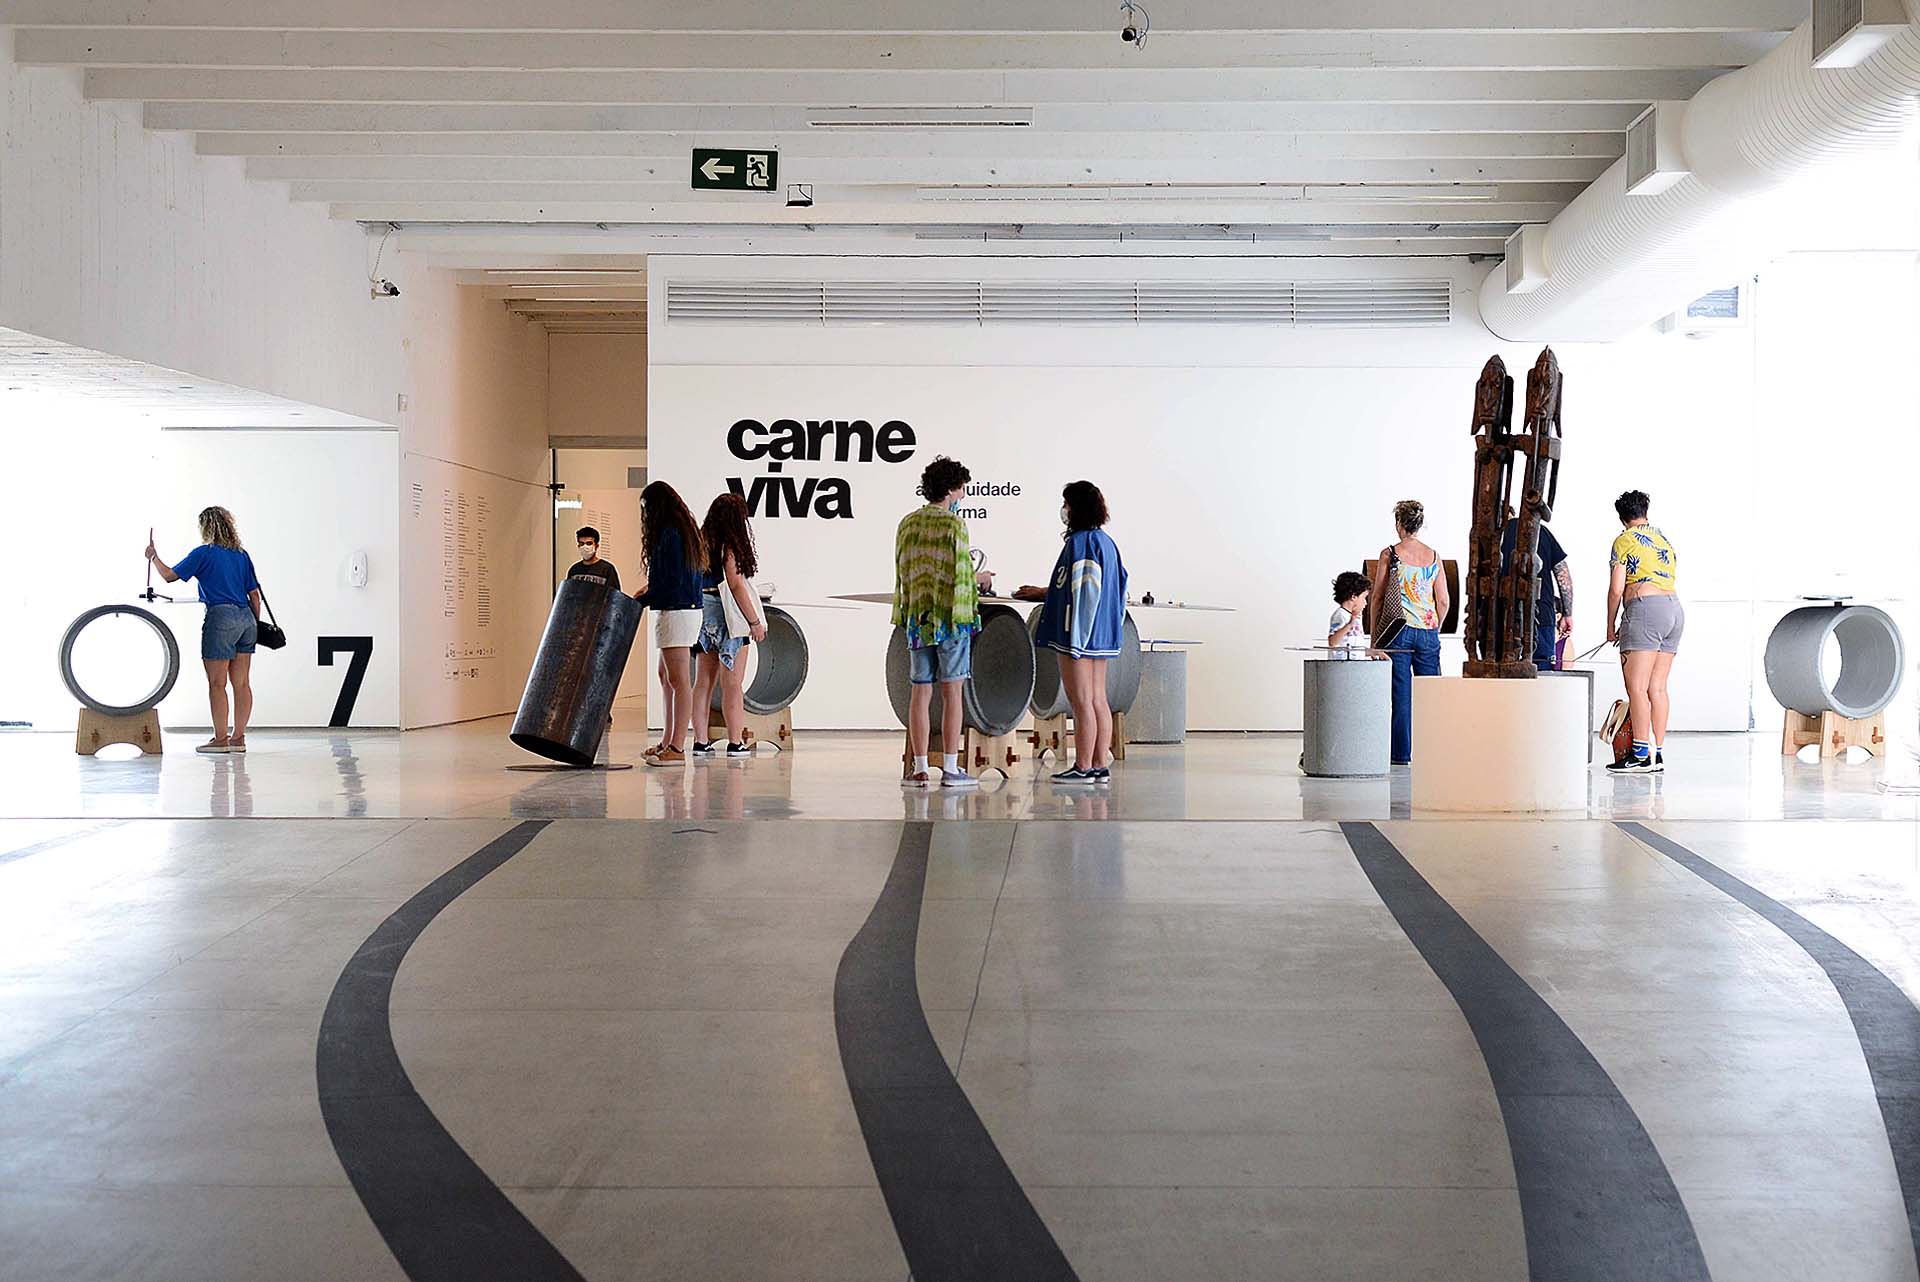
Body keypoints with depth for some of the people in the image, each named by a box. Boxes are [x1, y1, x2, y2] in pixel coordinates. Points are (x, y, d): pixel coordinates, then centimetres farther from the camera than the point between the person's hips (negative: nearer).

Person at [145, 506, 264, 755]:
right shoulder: (242, 555, 13)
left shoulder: (204, 553, -4)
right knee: (242, 683, 7)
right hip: (246, 617, 6)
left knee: (217, 683, -1)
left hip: (221, 618, -6)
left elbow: (170, 575, -1)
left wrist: (154, 557, 16)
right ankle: (239, 737, 9)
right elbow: (254, 594, 12)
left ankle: (220, 738, 0)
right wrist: (256, 626, 18)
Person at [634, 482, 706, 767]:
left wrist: (640, 601, -11)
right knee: (666, 678, 16)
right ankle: (667, 742, 22)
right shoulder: (684, 530, 14)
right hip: (687, 609, 10)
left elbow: (671, 584, -19)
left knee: (678, 681, -8)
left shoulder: (669, 534, -15)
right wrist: (651, 588, 17)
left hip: (676, 612, -10)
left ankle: (676, 749, -7)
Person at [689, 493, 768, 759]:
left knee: (704, 680, 8)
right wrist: (754, 621, -8)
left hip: (703, 613, 7)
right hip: (726, 616, -7)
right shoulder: (729, 545, -12)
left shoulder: (702, 541, 7)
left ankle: (701, 741, 9)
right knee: (731, 683, 0)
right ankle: (735, 743, 3)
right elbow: (736, 586, -14)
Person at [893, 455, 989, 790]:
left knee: (921, 693, 7)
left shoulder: (907, 524, 9)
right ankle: (950, 769, 0)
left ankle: (920, 769, 6)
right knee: (952, 693, 0)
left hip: (917, 619, 5)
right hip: (952, 618, -5)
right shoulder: (954, 525, -9)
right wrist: (979, 579, 11)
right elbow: (961, 577, -12)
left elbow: (903, 571, 12)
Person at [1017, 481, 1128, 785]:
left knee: (1081, 703, -5)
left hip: (1080, 634, -9)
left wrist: (1073, 639, -19)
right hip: (1102, 634, 9)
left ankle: (1083, 767, -2)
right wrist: (1045, 592, 35)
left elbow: (1083, 592, -19)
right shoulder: (1106, 541, 14)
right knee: (1098, 701, 10)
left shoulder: (1080, 542, -14)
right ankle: (1100, 765, 12)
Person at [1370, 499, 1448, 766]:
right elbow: (1443, 602, 7)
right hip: (1428, 632, 3)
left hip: (1399, 630, -2)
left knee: (1402, 694, 1)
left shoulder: (1389, 554, -3)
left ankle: (1402, 752, 3)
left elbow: (1377, 597, -1)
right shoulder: (1434, 556, 6)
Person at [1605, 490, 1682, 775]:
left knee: (1637, 687, -9)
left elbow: (1616, 589, -5)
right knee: (1658, 687, 7)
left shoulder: (1624, 540, 1)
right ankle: (1658, 754, 6)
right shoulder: (1664, 540, 23)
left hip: (1645, 607, -8)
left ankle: (1642, 755, -15)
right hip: (1676, 610, 8)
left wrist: (1611, 626, 6)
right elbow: (1671, 583, 21)